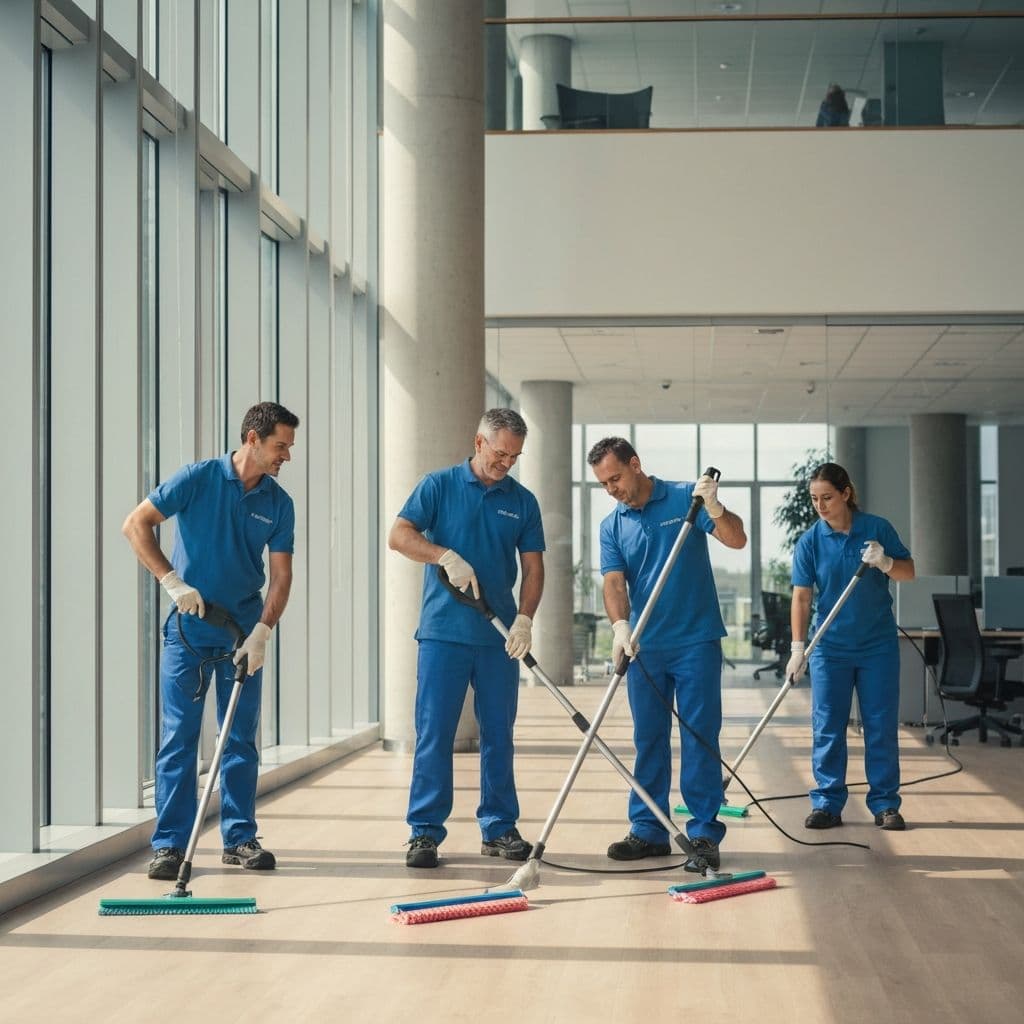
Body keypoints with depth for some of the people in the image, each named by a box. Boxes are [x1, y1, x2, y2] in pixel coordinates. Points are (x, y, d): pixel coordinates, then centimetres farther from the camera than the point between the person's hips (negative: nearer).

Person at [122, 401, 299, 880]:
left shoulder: (278, 503, 2)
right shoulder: (198, 478, -8)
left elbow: (281, 574, -1)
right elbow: (136, 525, -10)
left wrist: (261, 632, -15)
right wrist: (174, 583, -17)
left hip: (243, 632, 3)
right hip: (188, 628, -3)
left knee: (242, 739, 7)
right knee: (178, 737, -2)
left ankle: (239, 838, 16)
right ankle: (170, 843, 2)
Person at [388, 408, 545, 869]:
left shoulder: (523, 502, 9)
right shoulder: (439, 486, 2)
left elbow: (533, 568, 7)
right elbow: (399, 535, -6)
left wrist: (524, 618, -8)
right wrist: (447, 556, -19)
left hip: (499, 637, 3)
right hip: (443, 632, -3)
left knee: (498, 735, 8)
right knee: (434, 734, -2)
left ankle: (499, 827, 17)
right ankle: (425, 830, 3)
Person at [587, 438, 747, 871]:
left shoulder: (684, 498, -3)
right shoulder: (612, 527, 7)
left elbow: (736, 539, -11)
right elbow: (614, 582, -4)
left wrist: (714, 509, -30)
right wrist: (620, 625, -23)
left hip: (696, 641, -4)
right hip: (644, 647, 4)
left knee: (700, 738, -3)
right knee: (648, 740, 10)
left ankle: (704, 834, 0)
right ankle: (649, 830, 18)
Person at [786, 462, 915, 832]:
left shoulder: (877, 529, -5)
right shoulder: (810, 542, -5)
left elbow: (909, 571, 0)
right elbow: (801, 597, -8)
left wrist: (885, 563, -22)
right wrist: (798, 648, -15)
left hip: (878, 645, 0)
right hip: (829, 647, 0)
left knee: (881, 726, 3)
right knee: (827, 728, 1)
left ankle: (885, 804, 10)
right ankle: (827, 802, 9)